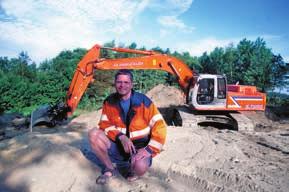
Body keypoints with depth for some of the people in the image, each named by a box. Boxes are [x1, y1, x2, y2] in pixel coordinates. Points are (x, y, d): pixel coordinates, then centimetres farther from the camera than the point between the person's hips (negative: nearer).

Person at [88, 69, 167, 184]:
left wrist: (149, 149, -23)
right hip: (118, 146, 4)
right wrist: (121, 136, -22)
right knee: (94, 134, -20)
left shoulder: (143, 101, -15)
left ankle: (128, 167, 5)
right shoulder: (109, 102, -3)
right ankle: (109, 169, 1)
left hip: (139, 147, -3)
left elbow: (159, 127, -14)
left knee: (140, 167, -35)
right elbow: (105, 125, -4)